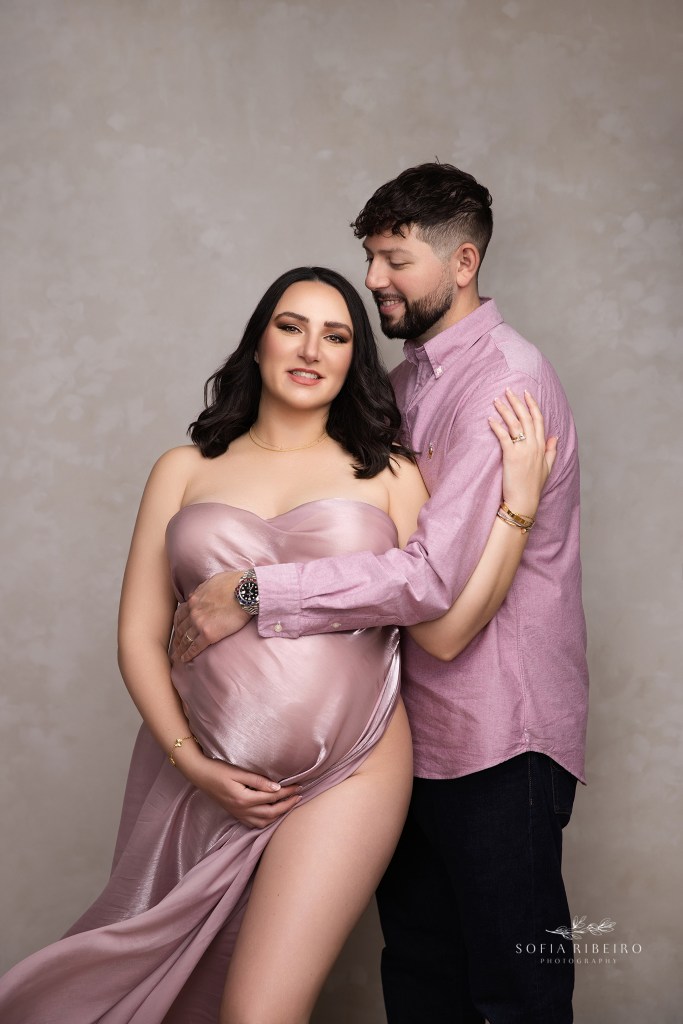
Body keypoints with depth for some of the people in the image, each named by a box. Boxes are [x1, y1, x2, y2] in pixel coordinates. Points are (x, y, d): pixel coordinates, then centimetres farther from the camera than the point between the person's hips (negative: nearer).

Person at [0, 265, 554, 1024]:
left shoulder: (388, 474, 5)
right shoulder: (186, 470, 8)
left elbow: (443, 630, -5)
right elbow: (140, 637, 5)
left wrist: (518, 501, -9)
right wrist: (191, 762, -6)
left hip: (349, 772, -2)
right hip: (207, 779, 2)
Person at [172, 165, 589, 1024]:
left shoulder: (504, 381, -17)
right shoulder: (406, 379, 12)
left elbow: (436, 575, -27)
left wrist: (256, 595, -24)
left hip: (497, 736, -8)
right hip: (416, 725, 9)